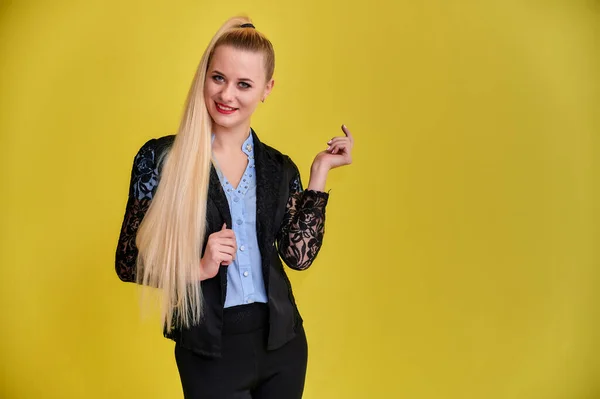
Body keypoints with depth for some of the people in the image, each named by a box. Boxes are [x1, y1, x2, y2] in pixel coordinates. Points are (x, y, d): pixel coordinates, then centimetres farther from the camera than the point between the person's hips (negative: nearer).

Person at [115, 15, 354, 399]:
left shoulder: (279, 168, 2)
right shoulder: (161, 157, -8)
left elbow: (299, 255, -6)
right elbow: (129, 262, -6)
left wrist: (320, 172, -7)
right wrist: (198, 268, -21)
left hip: (282, 342, 4)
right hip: (209, 350, -3)